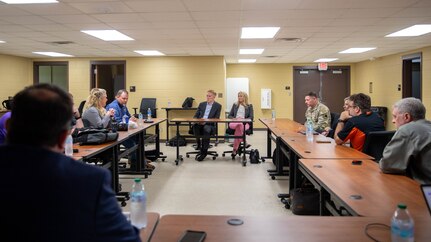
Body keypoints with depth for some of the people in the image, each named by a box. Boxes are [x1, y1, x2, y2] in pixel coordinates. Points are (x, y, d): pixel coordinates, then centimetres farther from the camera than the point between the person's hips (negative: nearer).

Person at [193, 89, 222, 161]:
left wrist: (206, 121, -17)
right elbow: (195, 116, 16)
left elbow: (216, 118, -2)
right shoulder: (201, 104, 19)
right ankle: (198, 144, -17)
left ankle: (204, 152, -30)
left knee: (206, 128, -38)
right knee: (195, 126, -33)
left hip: (210, 125, -3)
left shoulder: (218, 106, 7)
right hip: (200, 124, 3)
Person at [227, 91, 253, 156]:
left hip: (245, 123, -1)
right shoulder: (235, 105, 22)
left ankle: (235, 149, -33)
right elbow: (229, 116, 17)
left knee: (238, 127, -39)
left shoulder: (249, 106, 16)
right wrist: (235, 119, -4)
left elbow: (251, 117, 6)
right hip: (234, 122, 1)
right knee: (239, 125, -40)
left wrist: (243, 119, -11)